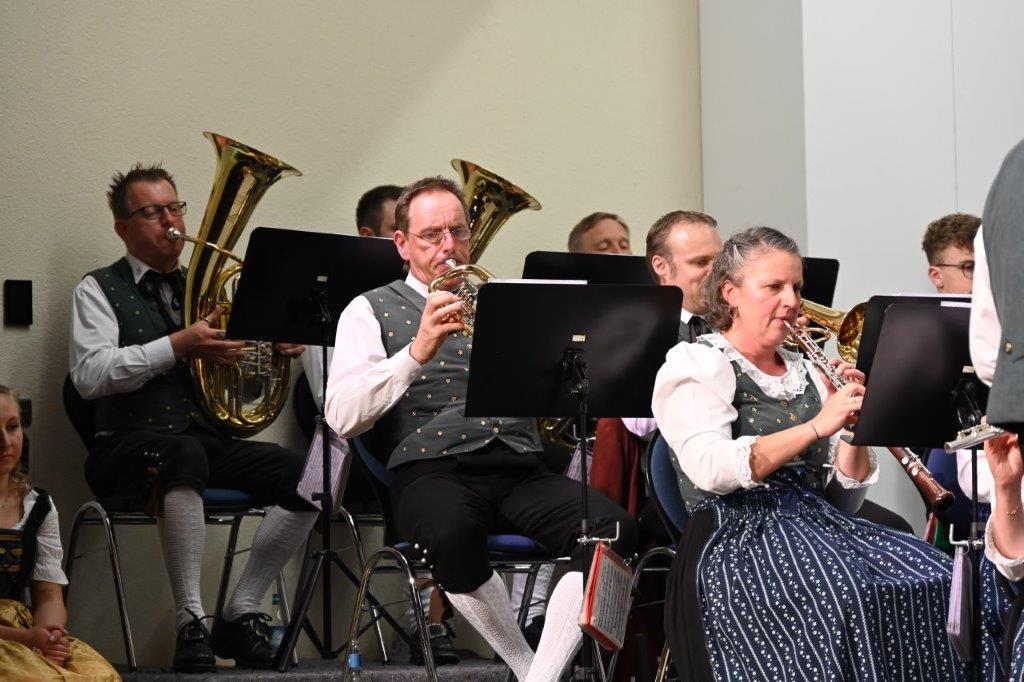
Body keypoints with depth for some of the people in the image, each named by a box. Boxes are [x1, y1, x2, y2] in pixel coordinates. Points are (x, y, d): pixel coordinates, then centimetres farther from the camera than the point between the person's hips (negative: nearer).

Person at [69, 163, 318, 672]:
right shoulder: (100, 290, 6)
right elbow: (90, 375, -10)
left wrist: (278, 348, -1)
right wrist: (179, 345, -17)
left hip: (207, 441, 5)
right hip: (130, 446, -5)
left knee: (306, 475, -20)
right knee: (185, 456, -40)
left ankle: (240, 615, -11)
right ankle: (190, 621, -37)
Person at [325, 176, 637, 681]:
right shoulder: (371, 311, 13)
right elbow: (342, 417, -3)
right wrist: (417, 350, -15)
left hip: (519, 467, 4)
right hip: (433, 469, -3)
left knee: (614, 528, -26)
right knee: (451, 535, -39)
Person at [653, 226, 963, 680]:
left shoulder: (805, 374, 21)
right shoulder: (694, 365, 2)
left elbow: (844, 497, 16)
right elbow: (710, 469, -18)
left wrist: (855, 424, -1)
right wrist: (817, 426, -20)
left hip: (820, 524, 6)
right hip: (740, 534, -6)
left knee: (929, 580, -22)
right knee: (846, 592, -35)